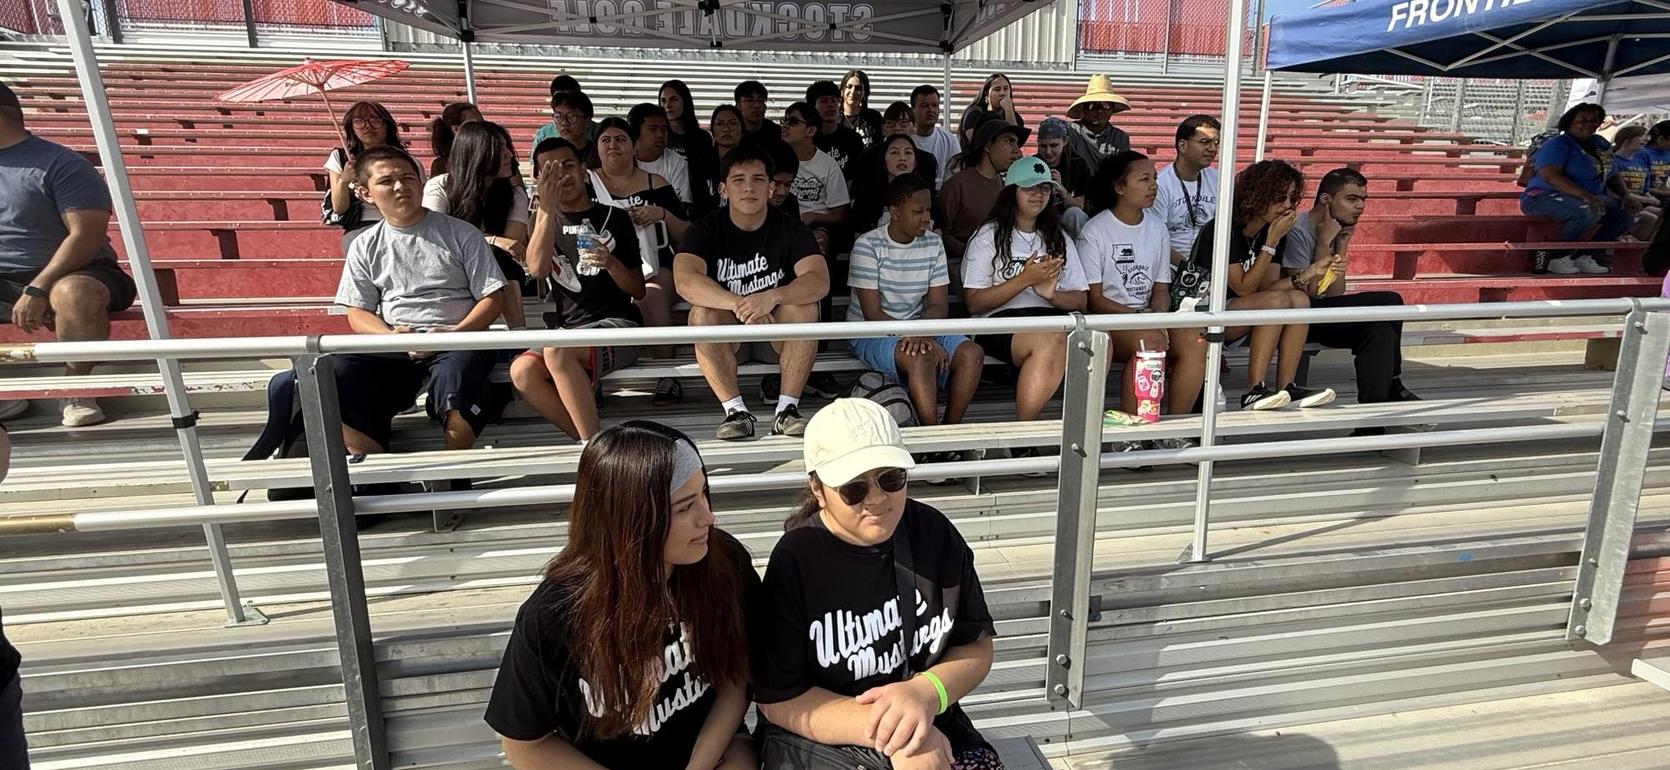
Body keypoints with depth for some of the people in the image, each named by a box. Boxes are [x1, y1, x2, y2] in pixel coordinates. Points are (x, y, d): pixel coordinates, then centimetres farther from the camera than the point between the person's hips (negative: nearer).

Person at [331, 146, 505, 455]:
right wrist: (390, 336, -10)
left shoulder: (461, 233, 8)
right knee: (337, 376, -27)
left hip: (458, 341, -2)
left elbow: (492, 299, 3)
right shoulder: (366, 246, 15)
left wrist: (453, 334, -13)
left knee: (454, 374, -38)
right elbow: (358, 313, 13)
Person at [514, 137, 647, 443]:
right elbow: (537, 269, -6)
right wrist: (547, 208, -13)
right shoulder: (547, 222, 18)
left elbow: (638, 290, 6)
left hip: (617, 324, -3)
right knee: (522, 371, -27)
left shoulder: (614, 218, 9)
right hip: (569, 329, 4)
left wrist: (611, 263, -14)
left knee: (557, 351, -34)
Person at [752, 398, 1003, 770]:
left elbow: (976, 646, 3)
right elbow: (778, 700, -10)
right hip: (818, 737, -4)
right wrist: (889, 732, -21)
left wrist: (927, 692, -17)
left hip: (932, 726, 4)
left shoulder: (934, 533, -3)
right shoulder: (794, 561, -14)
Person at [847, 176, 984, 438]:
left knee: (972, 353, -20)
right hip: (870, 334, -5)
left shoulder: (933, 244, 4)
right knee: (921, 358, -35)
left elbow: (938, 305, -1)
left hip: (919, 328, 6)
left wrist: (920, 333, -22)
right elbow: (873, 314, -16)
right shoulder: (868, 246, -12)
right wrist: (916, 337, -27)